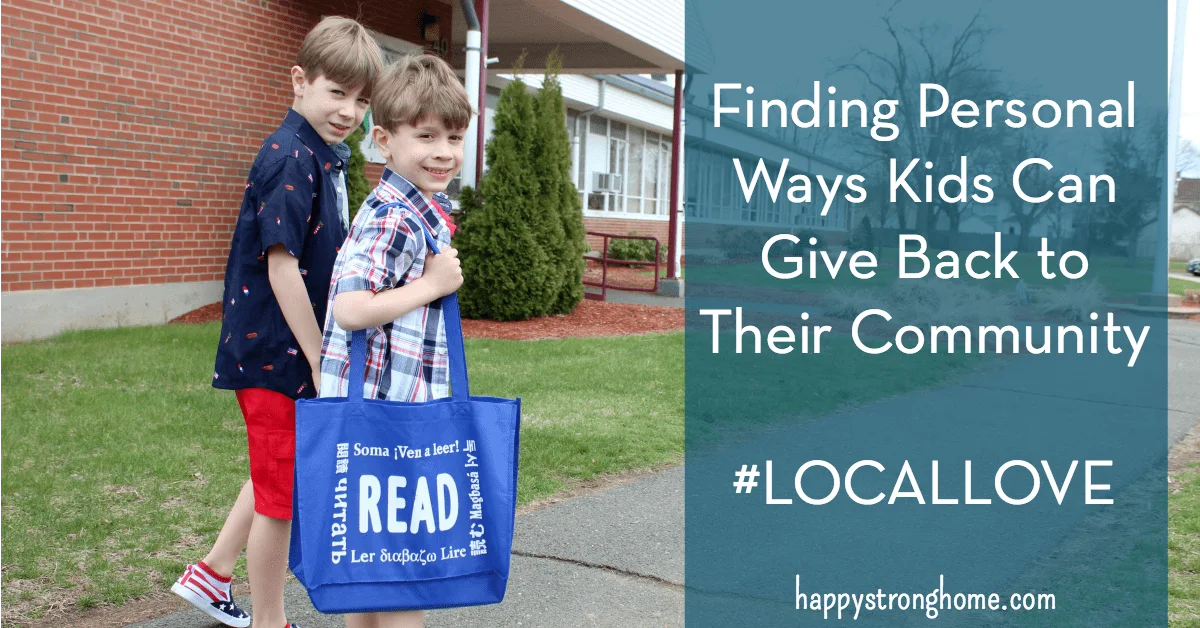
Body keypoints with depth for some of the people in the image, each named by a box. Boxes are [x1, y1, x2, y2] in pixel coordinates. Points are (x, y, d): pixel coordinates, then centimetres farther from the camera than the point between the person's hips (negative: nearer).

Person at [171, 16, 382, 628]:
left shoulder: (326, 156, 9)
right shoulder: (290, 159, -20)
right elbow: (281, 266, -23)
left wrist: (326, 351, 18)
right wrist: (322, 361, -20)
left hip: (299, 347, 10)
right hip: (275, 350, -10)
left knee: (281, 470, 24)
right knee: (281, 492, 4)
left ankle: (212, 573, 39)